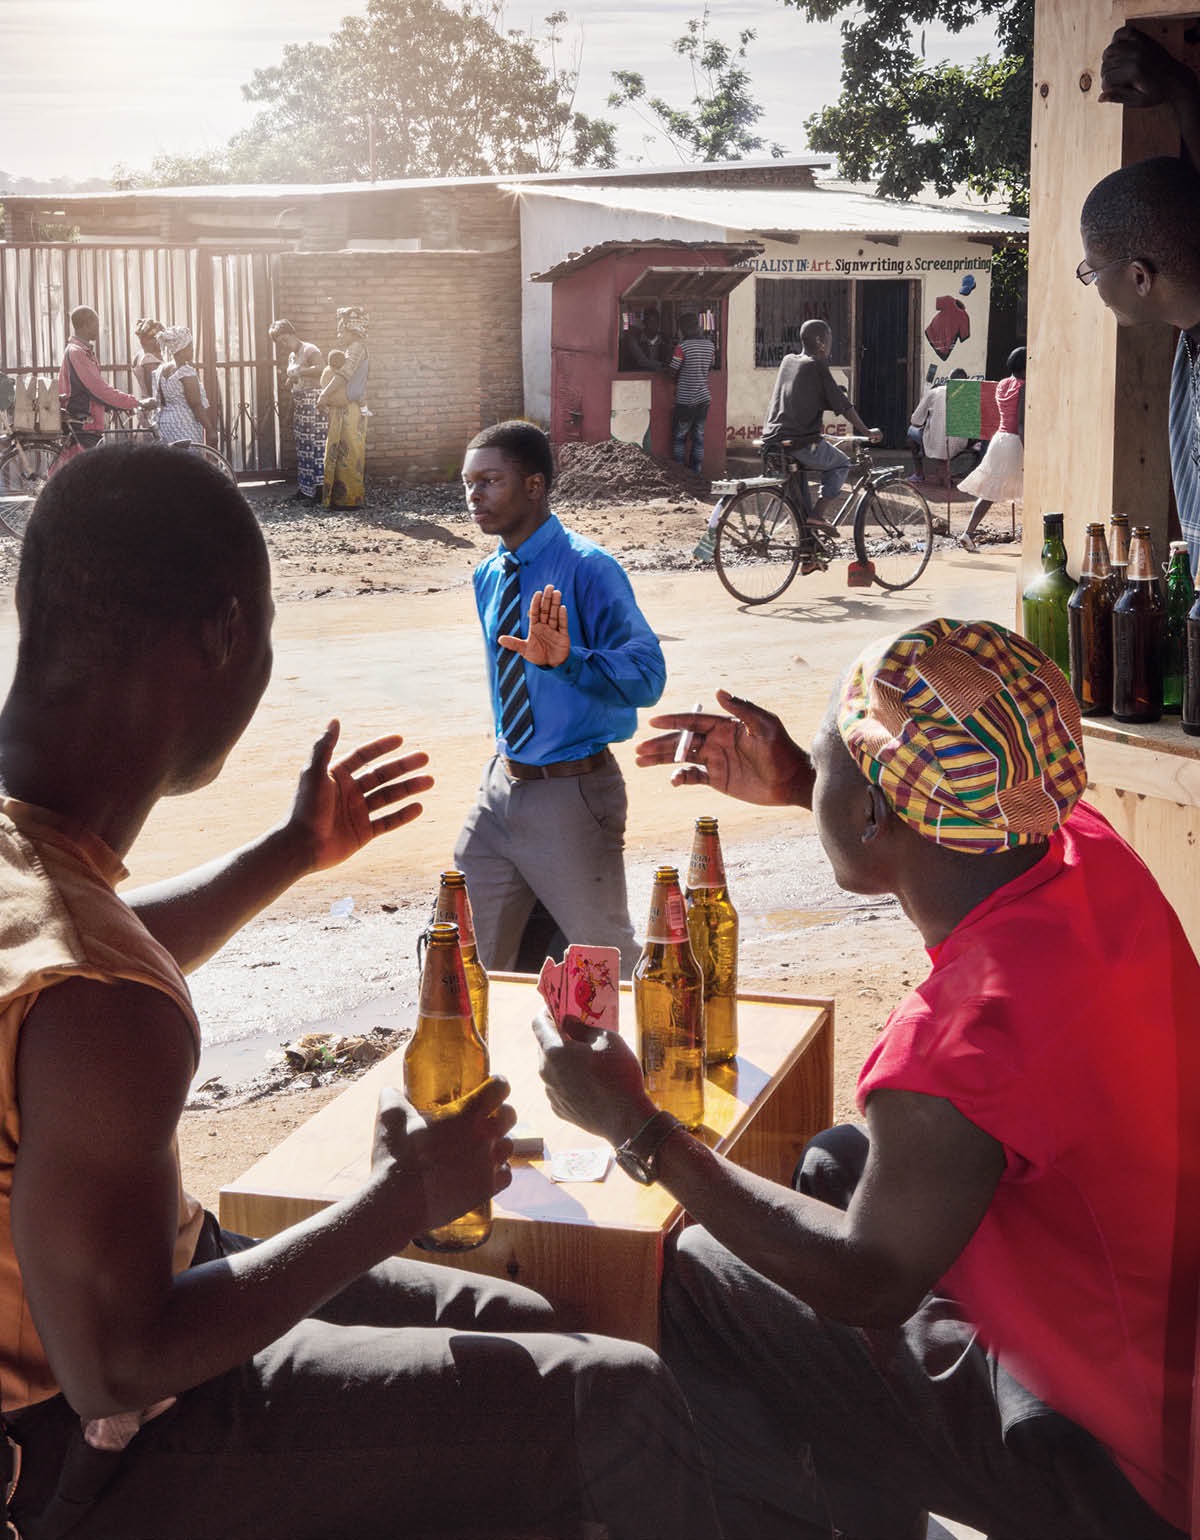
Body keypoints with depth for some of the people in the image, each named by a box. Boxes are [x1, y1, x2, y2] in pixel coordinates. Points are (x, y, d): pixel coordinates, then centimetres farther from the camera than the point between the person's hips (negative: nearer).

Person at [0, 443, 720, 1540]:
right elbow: (116, 1368, -28)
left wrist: (292, 853, 25)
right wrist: (399, 1202, -19)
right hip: (89, 1449, -9)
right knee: (621, 1408, -8)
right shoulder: (92, 1007, -36)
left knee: (515, 1325, 18)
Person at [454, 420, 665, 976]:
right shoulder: (488, 576, 7)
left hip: (573, 793, -7)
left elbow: (647, 675, -28)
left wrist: (567, 659, -44)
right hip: (501, 788, 7)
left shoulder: (588, 570, -17)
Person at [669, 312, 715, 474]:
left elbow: (673, 371, -10)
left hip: (685, 400, -5)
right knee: (699, 436, 11)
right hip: (704, 398, 5)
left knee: (679, 437, 6)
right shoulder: (709, 345, 3)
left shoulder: (682, 346, -14)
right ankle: (696, 472, 14)